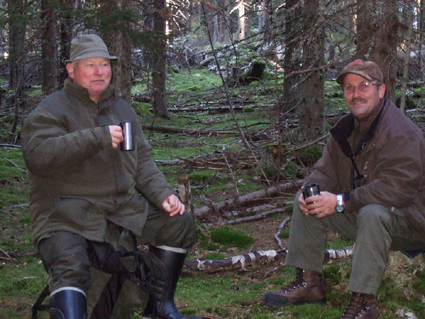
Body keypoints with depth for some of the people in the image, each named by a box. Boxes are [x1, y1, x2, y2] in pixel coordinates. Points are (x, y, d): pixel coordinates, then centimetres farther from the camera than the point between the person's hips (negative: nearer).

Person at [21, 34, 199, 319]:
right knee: (71, 267, -32)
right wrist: (97, 138, -28)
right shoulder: (51, 110, -5)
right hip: (66, 214, -7)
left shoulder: (121, 108, 18)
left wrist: (163, 194, 0)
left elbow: (141, 160, 18)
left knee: (179, 223, 3)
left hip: (123, 207, 7)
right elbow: (37, 154, -23)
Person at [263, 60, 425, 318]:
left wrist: (341, 202, -31)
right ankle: (309, 282, 2)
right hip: (360, 212, 9)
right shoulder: (347, 128, 6)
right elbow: (326, 171, 7)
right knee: (305, 202, 0)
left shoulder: (401, 132, -23)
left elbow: (398, 188, -32)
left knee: (372, 213, -40)